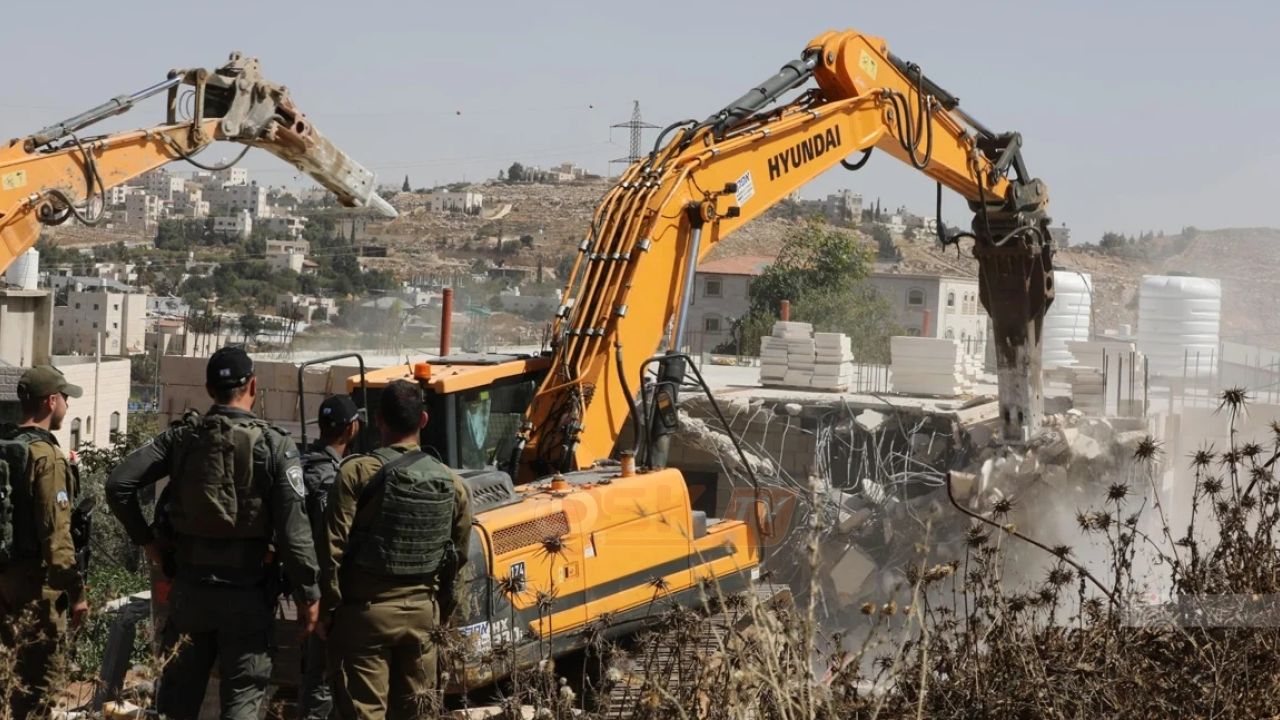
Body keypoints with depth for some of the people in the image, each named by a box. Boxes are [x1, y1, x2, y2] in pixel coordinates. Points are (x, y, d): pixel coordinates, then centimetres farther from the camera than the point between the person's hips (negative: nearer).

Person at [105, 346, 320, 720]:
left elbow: (119, 484, -5)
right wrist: (308, 594, -4)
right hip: (246, 592, -3)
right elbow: (293, 530, -12)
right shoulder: (274, 446, -10)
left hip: (190, 587, 3)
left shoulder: (182, 437, -1)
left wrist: (145, 539, 6)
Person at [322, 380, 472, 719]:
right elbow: (458, 555, 9)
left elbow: (334, 548, -13)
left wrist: (329, 608, -4)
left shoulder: (358, 472, -12)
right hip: (421, 614, 5)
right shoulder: (451, 483, 2)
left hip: (366, 611, -4)